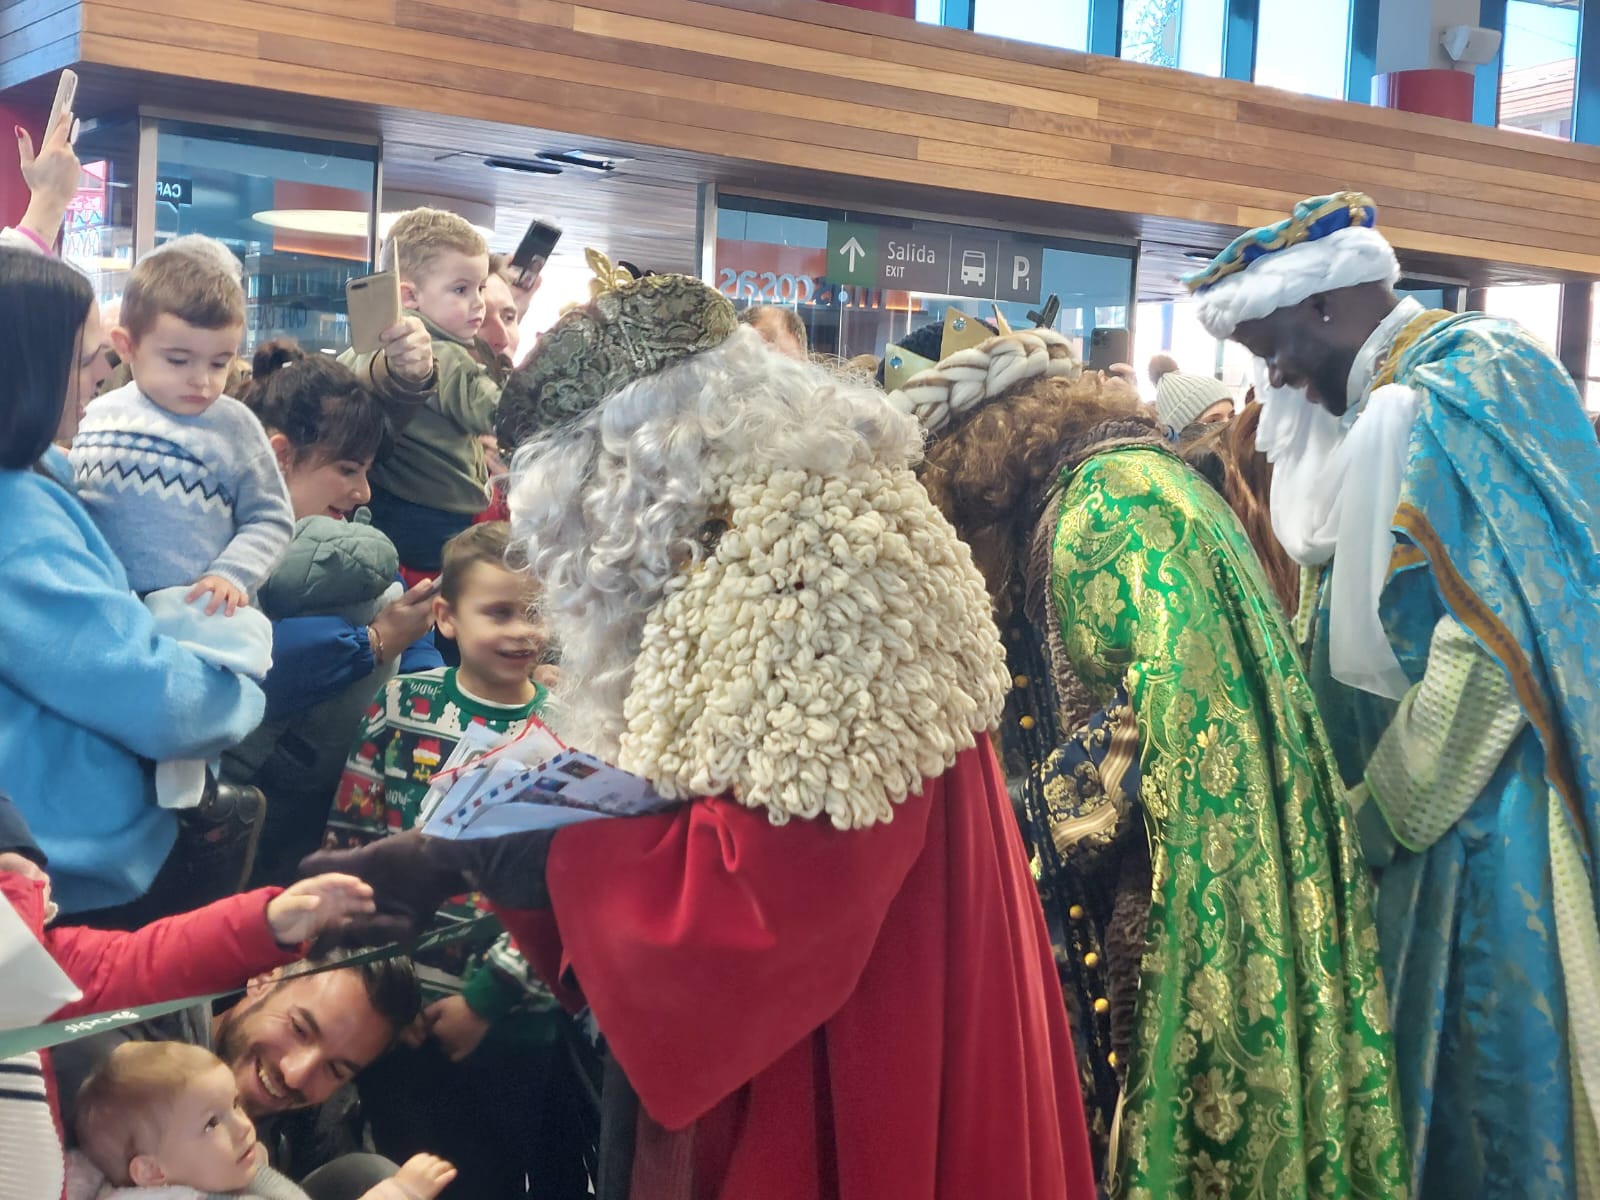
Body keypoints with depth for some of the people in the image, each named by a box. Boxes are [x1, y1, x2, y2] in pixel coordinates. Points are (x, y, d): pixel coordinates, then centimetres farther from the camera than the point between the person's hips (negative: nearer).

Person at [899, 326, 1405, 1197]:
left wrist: (1063, 799, -11)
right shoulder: (1138, 474, 17)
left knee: (1170, 1101, -1)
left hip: (1185, 886, -10)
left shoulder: (1100, 499, -13)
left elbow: (1170, 694, -23)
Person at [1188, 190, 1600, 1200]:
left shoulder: (1455, 399, -16)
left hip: (1479, 840, -9)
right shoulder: (1392, 404, 12)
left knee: (1484, 1115, 2)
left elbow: (1493, 644, -23)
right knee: (1433, 1081, 16)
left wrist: (1378, 815, -16)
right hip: (1429, 805, 9)